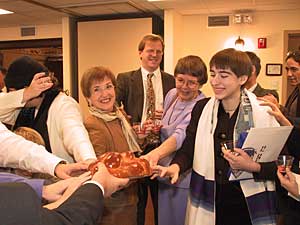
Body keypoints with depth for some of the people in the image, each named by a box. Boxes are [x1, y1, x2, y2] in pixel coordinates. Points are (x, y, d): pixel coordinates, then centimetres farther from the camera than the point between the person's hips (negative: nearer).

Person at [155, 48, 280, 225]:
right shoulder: (201, 108, 0)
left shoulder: (265, 114, -10)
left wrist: (253, 167, -24)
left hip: (249, 208, -2)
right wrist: (176, 166, -19)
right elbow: (188, 150, 0)